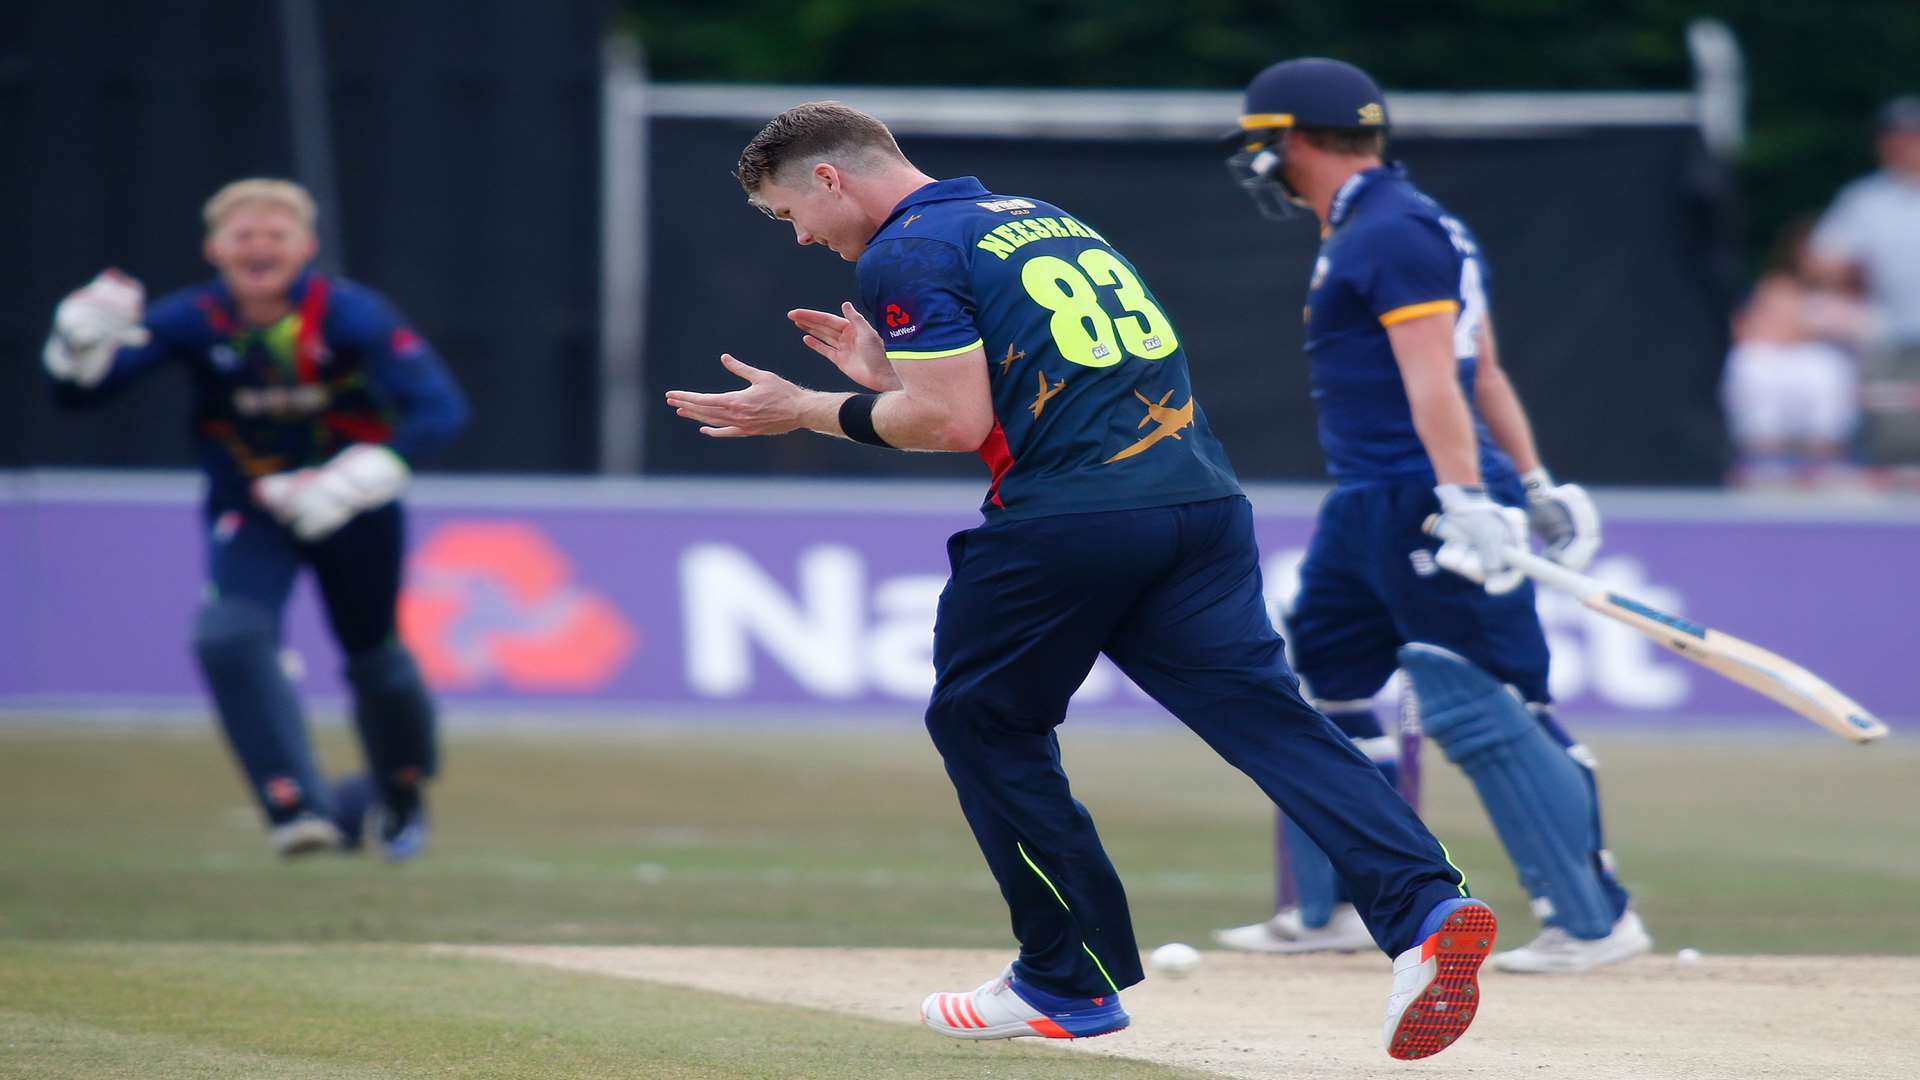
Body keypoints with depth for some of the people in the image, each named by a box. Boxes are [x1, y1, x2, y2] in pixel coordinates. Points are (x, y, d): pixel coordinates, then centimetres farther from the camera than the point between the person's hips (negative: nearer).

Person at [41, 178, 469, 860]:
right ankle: (298, 809, -26)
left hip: (353, 512, -1)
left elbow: (440, 408, -31)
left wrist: (355, 481, -42)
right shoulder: (192, 320, -17)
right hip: (248, 510, 1)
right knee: (231, 637, -24)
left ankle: (400, 795, 42)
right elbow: (79, 390, -21)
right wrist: (81, 346, -45)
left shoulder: (350, 315, -23)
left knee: (374, 658, 12)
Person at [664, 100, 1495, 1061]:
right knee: (1266, 717, -4)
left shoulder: (904, 254, 0)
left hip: (1062, 528, -7)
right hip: (1202, 503, 7)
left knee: (982, 720, 15)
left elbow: (957, 423, -8)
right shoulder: (1043, 217, 26)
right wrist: (892, 373, 31)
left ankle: (1073, 980, 17)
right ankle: (1426, 902, -25)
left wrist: (812, 412, 3)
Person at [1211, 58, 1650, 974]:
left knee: (1483, 710, -11)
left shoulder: (1393, 233, -13)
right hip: (1368, 510, 11)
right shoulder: (1361, 233, 18)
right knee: (1325, 685, 15)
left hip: (1428, 514, -11)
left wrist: (1467, 497, -31)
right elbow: (1484, 369, 21)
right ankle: (1333, 907, 25)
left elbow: (1434, 377, -23)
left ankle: (1596, 920, -9)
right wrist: (1535, 482, 22)